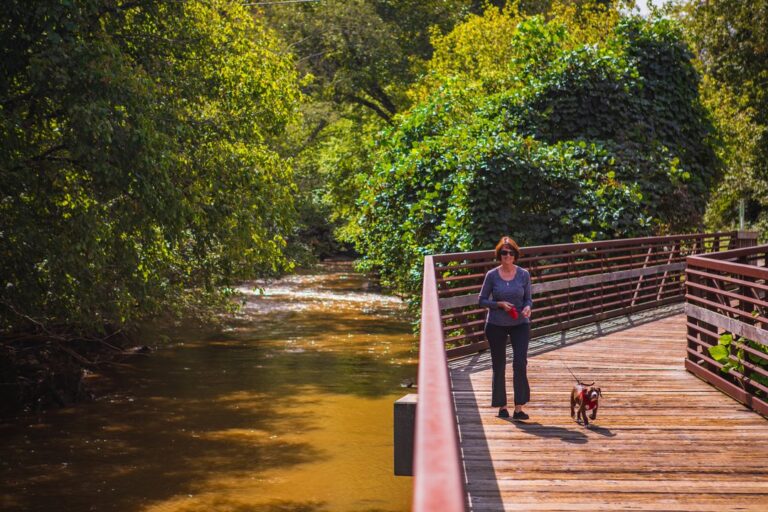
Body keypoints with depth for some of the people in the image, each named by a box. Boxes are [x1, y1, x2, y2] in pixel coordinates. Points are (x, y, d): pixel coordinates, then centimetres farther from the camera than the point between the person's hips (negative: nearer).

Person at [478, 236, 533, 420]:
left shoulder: (524, 274, -2)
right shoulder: (492, 275, -5)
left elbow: (528, 299, 5)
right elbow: (482, 300, 0)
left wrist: (527, 308, -17)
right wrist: (500, 304, -16)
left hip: (520, 324, 0)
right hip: (496, 325, 0)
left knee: (520, 363, -13)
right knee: (499, 366, 6)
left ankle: (519, 408, -9)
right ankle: (502, 406, 20)